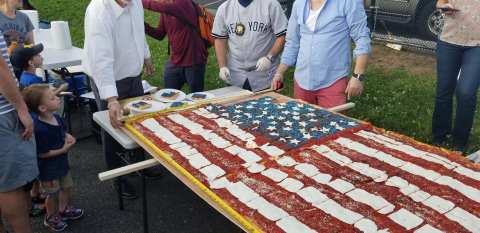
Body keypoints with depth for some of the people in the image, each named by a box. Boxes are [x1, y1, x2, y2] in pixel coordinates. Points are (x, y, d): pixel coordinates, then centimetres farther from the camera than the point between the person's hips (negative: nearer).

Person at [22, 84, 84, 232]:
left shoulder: (57, 118, -7)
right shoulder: (39, 129, -32)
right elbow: (42, 153, -26)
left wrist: (69, 138, -8)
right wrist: (63, 149, -22)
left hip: (61, 163, 8)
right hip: (48, 168, -7)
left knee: (67, 187, 23)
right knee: (53, 194, 13)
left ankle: (65, 209, 48)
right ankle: (51, 218, 38)